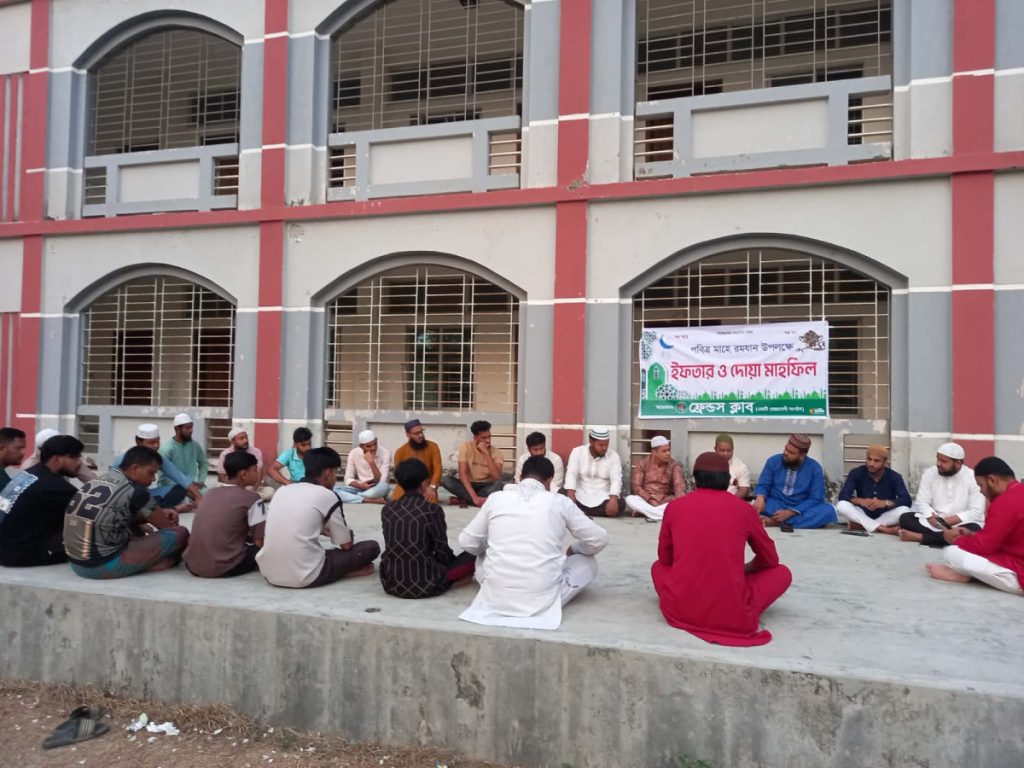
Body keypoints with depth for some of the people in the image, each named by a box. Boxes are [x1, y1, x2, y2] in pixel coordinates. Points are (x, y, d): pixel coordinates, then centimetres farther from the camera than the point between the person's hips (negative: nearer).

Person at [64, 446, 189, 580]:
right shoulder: (133, 490, -12)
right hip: (105, 565, -9)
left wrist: (160, 513, 14)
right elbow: (166, 527, 1)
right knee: (180, 533, -8)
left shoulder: (102, 479, 10)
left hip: (76, 563, 9)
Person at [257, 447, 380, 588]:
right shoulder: (327, 495, -3)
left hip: (269, 573, 5)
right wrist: (348, 532, 28)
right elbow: (346, 544, 5)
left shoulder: (282, 490, 13)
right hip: (306, 576, -5)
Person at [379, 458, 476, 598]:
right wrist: (454, 560, 17)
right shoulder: (432, 510, -12)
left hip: (391, 583, 4)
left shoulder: (387, 509, 2)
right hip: (425, 584, -4)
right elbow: (442, 553, -6)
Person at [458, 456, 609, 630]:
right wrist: (573, 550, 27)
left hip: (497, 597, 3)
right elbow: (598, 540, 7)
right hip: (542, 600, -2)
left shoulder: (496, 498, 3)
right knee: (589, 562, 21)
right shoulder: (560, 502, 0)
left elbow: (467, 542, 10)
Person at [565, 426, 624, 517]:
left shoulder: (613, 456, -2)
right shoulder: (577, 452, -3)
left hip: (602, 498, 1)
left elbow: (616, 480, -13)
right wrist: (571, 497, -30)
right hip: (580, 496, -1)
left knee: (619, 504, -30)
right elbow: (571, 475, -12)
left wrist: (613, 500, -32)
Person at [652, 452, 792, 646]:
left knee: (658, 566, 33)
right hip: (732, 617, -1)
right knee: (782, 572, 22)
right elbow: (770, 560, 17)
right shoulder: (744, 509, 1)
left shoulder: (674, 507, 3)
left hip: (679, 611, 1)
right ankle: (749, 617, 10)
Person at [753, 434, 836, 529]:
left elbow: (815, 499, -8)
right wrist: (760, 497, -25)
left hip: (801, 510, 1)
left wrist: (790, 512, -19)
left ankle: (776, 522, -31)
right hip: (776, 506, -1)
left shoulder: (814, 468, -6)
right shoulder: (773, 461, -3)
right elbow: (763, 485, 0)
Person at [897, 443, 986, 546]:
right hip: (933, 522, 3)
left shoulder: (973, 478, -8)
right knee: (905, 518, -20)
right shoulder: (930, 473, 2)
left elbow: (976, 512, -13)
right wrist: (932, 518, -22)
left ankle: (919, 537, -33)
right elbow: (922, 502, -2)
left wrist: (947, 521, -23)